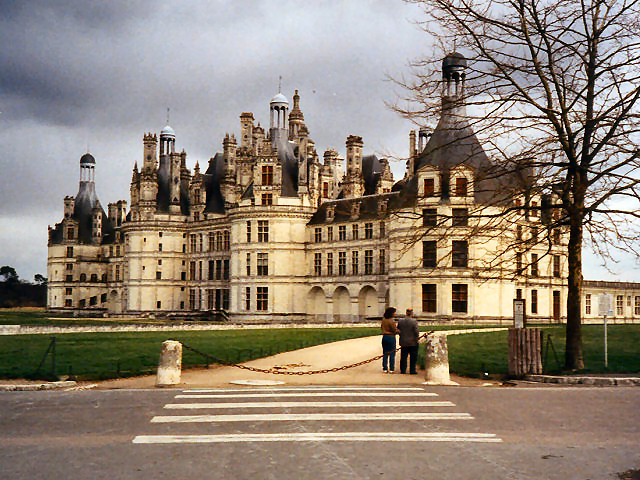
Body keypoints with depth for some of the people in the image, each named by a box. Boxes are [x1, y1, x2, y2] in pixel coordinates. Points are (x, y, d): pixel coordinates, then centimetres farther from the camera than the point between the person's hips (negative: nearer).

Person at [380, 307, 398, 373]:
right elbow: (395, 331, -12)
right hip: (391, 337, -6)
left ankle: (385, 368, 10)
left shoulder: (383, 319, 3)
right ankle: (391, 369, 3)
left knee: (385, 353, 10)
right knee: (392, 354, 2)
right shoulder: (391, 321, -17)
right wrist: (398, 330, 6)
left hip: (384, 337, 6)